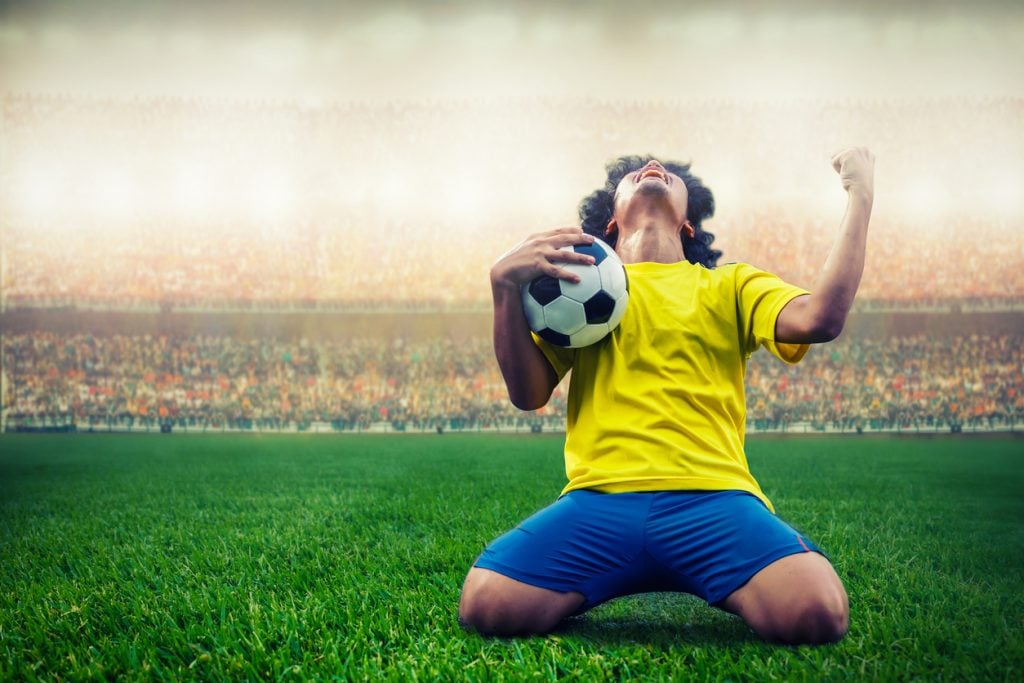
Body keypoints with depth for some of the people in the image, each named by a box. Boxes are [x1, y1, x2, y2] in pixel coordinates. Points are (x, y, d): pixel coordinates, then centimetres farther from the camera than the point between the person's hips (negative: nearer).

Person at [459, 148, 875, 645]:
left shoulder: (730, 285, 22)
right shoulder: (580, 283, 23)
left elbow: (819, 317, 1)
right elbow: (528, 394, 10)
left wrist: (860, 198, 7)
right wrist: (505, 286, -3)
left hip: (714, 496, 0)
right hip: (599, 496, 0)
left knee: (817, 613, -29)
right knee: (486, 606, -26)